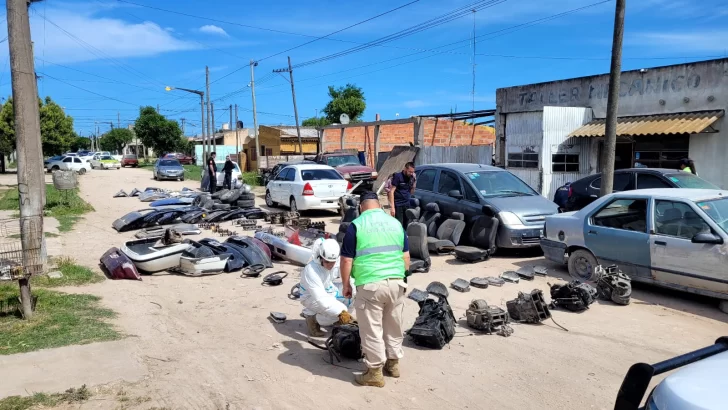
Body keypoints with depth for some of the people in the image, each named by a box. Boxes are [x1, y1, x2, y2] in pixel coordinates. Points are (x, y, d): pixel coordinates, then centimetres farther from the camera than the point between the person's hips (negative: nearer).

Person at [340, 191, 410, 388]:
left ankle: (375, 373, 14)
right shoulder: (396, 223, 9)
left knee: (372, 330, 6)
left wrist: (346, 285, 6)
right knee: (394, 327, 19)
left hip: (370, 285, -5)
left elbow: (347, 260, -6)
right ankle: (393, 364, 34)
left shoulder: (356, 225, -5)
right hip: (396, 283, 5)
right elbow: (406, 257, 11)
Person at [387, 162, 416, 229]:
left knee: (406, 225, 2)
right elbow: (391, 191, -12)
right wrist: (392, 207, -19)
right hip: (398, 205, -6)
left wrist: (414, 180, 2)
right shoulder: (397, 176, -9)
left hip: (407, 205, 6)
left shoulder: (411, 178, 9)